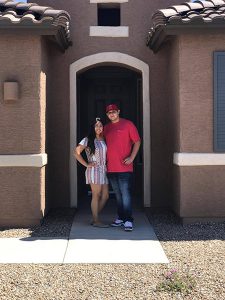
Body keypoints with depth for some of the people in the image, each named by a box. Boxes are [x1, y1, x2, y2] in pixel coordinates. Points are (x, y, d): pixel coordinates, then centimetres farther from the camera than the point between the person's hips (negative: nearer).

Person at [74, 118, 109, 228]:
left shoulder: (104, 140, 12)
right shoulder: (88, 140, -5)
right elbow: (77, 152, -9)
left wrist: (107, 165, 7)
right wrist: (86, 164, -10)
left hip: (103, 170, 7)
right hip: (94, 170, -7)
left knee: (105, 196, 6)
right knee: (96, 196, -4)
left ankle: (95, 218, 17)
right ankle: (96, 221, 4)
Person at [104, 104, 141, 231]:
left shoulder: (128, 124, -1)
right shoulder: (106, 128, 14)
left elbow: (137, 141, -1)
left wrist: (131, 157, -10)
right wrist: (105, 160, 11)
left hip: (124, 167, -6)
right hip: (111, 168, 6)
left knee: (126, 194, -9)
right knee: (118, 195, 12)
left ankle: (128, 220, -7)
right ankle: (121, 218, 21)